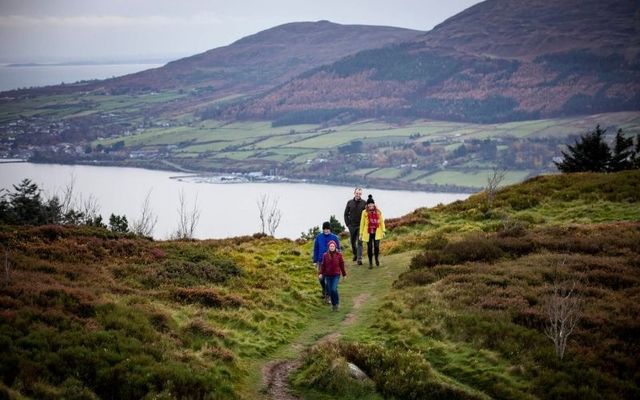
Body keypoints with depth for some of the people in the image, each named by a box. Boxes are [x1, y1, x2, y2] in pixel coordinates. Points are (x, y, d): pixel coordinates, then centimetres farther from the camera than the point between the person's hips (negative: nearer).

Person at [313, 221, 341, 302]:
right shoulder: (318, 237, 0)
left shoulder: (334, 238, -3)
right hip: (321, 261, 1)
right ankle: (324, 290, 33)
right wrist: (315, 261, 6)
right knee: (321, 278, 3)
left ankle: (327, 296, 6)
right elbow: (316, 249, 7)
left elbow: (338, 250, 4)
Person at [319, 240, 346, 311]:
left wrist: (344, 274, 7)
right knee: (330, 291, 5)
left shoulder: (338, 255, -3)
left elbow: (342, 265, 3)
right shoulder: (325, 255, 0)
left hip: (336, 275, -2)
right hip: (328, 276, 2)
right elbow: (323, 265, 3)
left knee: (334, 289, -16)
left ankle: (337, 302, 7)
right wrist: (321, 273, -8)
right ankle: (333, 304, 21)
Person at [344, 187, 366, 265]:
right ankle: (355, 254, 35)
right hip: (352, 226, 3)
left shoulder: (364, 203, -4)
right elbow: (346, 214, 9)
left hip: (360, 226, -3)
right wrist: (347, 223, 1)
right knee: (353, 241, 14)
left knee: (359, 242, -9)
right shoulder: (350, 202, 3)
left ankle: (359, 258, -11)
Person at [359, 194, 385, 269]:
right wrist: (361, 234, 4)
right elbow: (362, 223, 3)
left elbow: (382, 221, 8)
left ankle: (377, 258, 23)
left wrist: (383, 231, 6)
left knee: (376, 246, -7)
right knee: (369, 247, 4)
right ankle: (370, 262, 19)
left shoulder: (378, 212, 1)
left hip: (377, 232, 0)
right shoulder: (365, 212, -2)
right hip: (368, 233, 0)